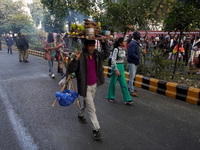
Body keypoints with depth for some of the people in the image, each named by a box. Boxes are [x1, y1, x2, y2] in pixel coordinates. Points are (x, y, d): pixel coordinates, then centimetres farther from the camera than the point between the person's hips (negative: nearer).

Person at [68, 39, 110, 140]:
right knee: (91, 108, -1)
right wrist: (76, 59, -36)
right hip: (85, 86, -6)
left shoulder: (97, 54, -2)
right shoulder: (81, 57, -20)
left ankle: (80, 115, 56)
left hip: (94, 85, 7)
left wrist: (103, 42, 3)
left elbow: (106, 53, 15)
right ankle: (96, 129, 12)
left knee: (87, 102, 28)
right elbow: (71, 70, -22)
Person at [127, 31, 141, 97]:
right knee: (132, 77, -6)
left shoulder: (135, 43, 14)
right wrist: (138, 57, -14)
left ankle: (130, 87, 33)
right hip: (132, 62, -10)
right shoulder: (133, 44, -18)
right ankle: (131, 91, 0)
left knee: (132, 76, 19)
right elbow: (131, 54, -26)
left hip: (134, 62, 10)